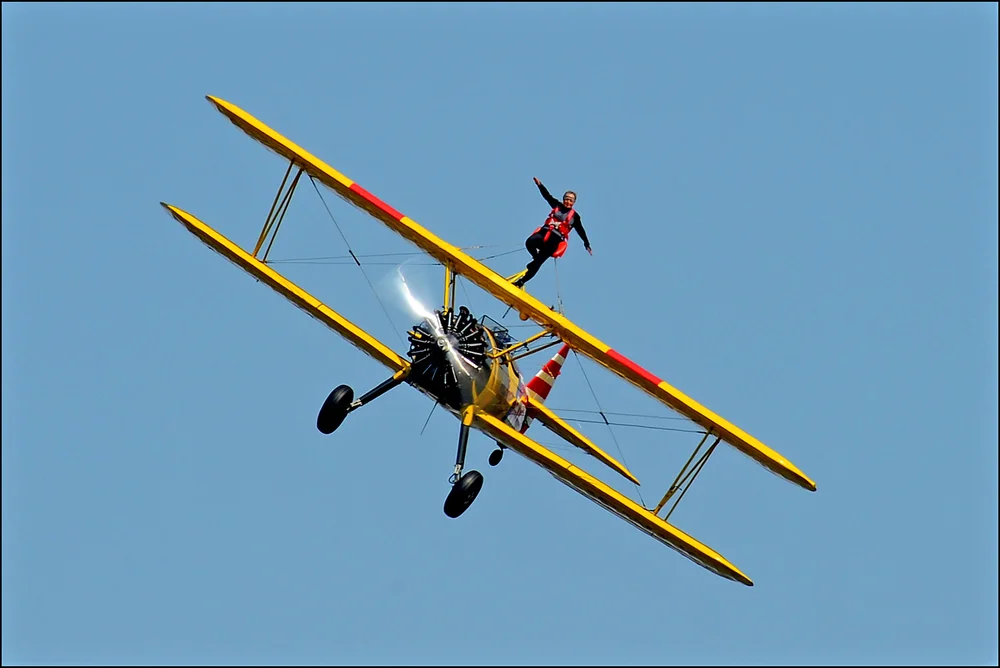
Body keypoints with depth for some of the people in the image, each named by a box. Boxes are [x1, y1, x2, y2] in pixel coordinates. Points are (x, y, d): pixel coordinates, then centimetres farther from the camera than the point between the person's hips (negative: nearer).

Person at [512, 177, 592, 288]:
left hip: (555, 239, -3)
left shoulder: (575, 216, 10)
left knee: (537, 263, -12)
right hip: (544, 232, 3)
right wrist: (539, 184, -4)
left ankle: (521, 282, -8)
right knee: (530, 242, -31)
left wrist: (587, 244, 7)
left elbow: (581, 231, 12)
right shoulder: (557, 206, 16)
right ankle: (537, 257, -1)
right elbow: (547, 196, 10)